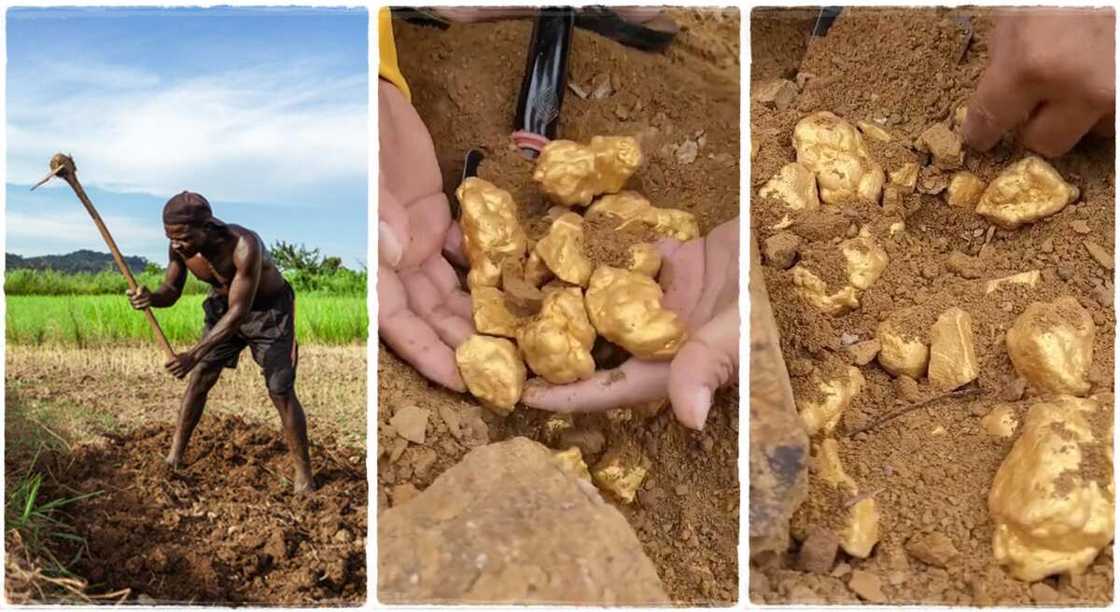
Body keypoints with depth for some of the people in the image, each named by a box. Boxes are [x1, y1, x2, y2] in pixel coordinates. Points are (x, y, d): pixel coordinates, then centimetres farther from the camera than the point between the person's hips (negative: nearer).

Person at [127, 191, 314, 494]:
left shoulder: (244, 246, -39)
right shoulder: (180, 248, -20)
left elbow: (239, 312, -35)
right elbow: (171, 292, -5)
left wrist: (194, 354, -40)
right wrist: (151, 297, -31)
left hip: (269, 310, -5)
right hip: (224, 305, 6)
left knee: (281, 392, -7)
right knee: (199, 377, 7)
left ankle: (304, 472, 6)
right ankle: (174, 456, 24)